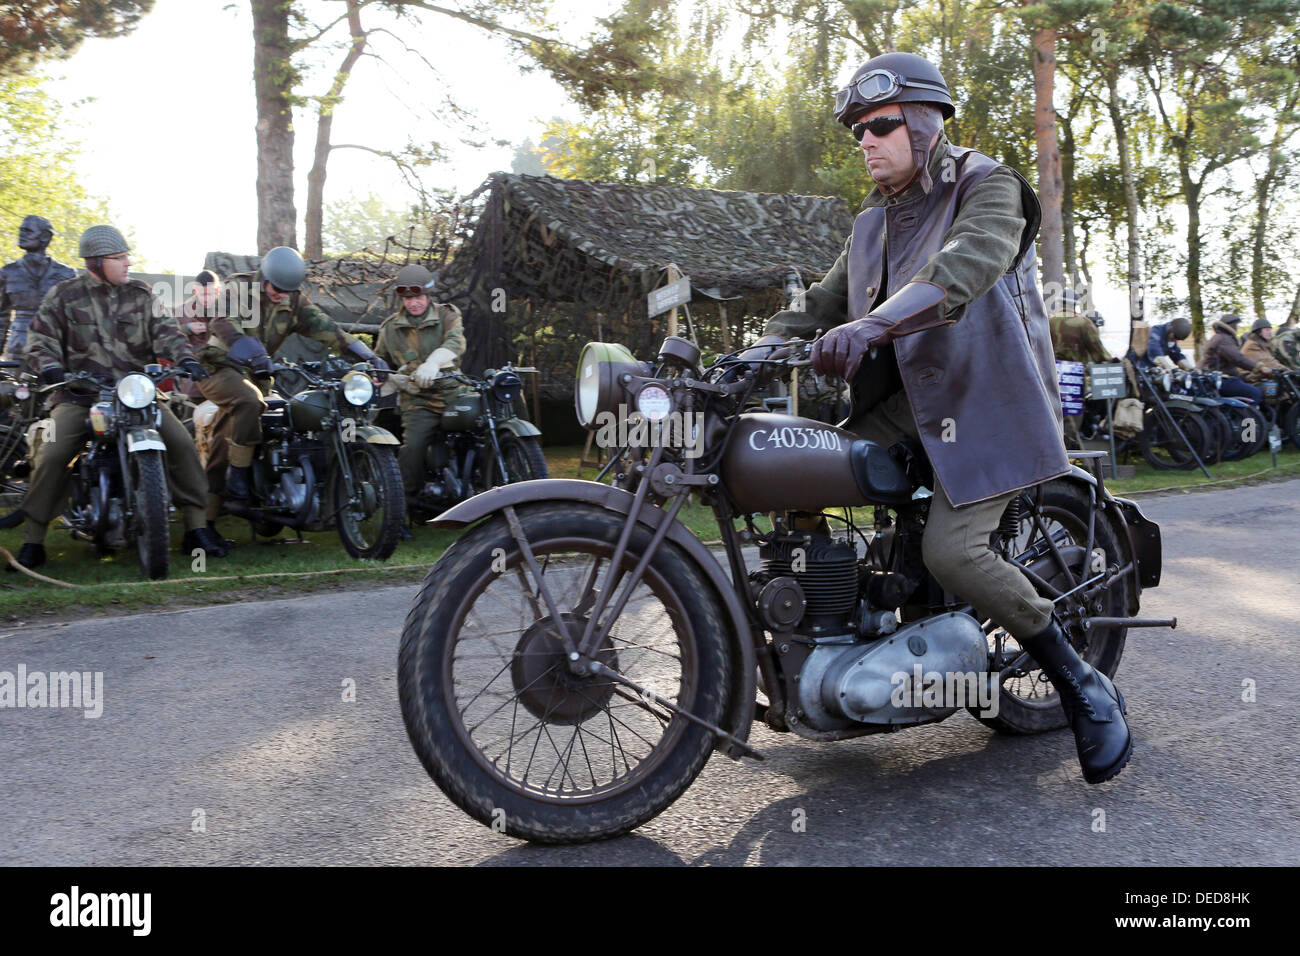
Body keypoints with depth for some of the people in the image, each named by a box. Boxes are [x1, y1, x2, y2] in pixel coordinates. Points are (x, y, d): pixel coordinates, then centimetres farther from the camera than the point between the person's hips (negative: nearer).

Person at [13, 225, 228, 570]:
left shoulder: (140, 294, 10)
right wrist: (51, 370, -20)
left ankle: (196, 528, -8)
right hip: (80, 395, -1)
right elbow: (40, 340, 0)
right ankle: (32, 540, -5)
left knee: (181, 442, -17)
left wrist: (185, 359, -19)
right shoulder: (63, 296, 5)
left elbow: (164, 331, 0)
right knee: (52, 456, -19)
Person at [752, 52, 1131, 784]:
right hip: (910, 394, 7)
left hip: (989, 395, -7)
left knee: (952, 550, -22)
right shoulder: (873, 224, 19)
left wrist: (869, 325, -43)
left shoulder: (987, 187, -5)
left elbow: (966, 266, -27)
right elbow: (824, 302, 16)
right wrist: (763, 346, -4)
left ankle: (1084, 685, -3)